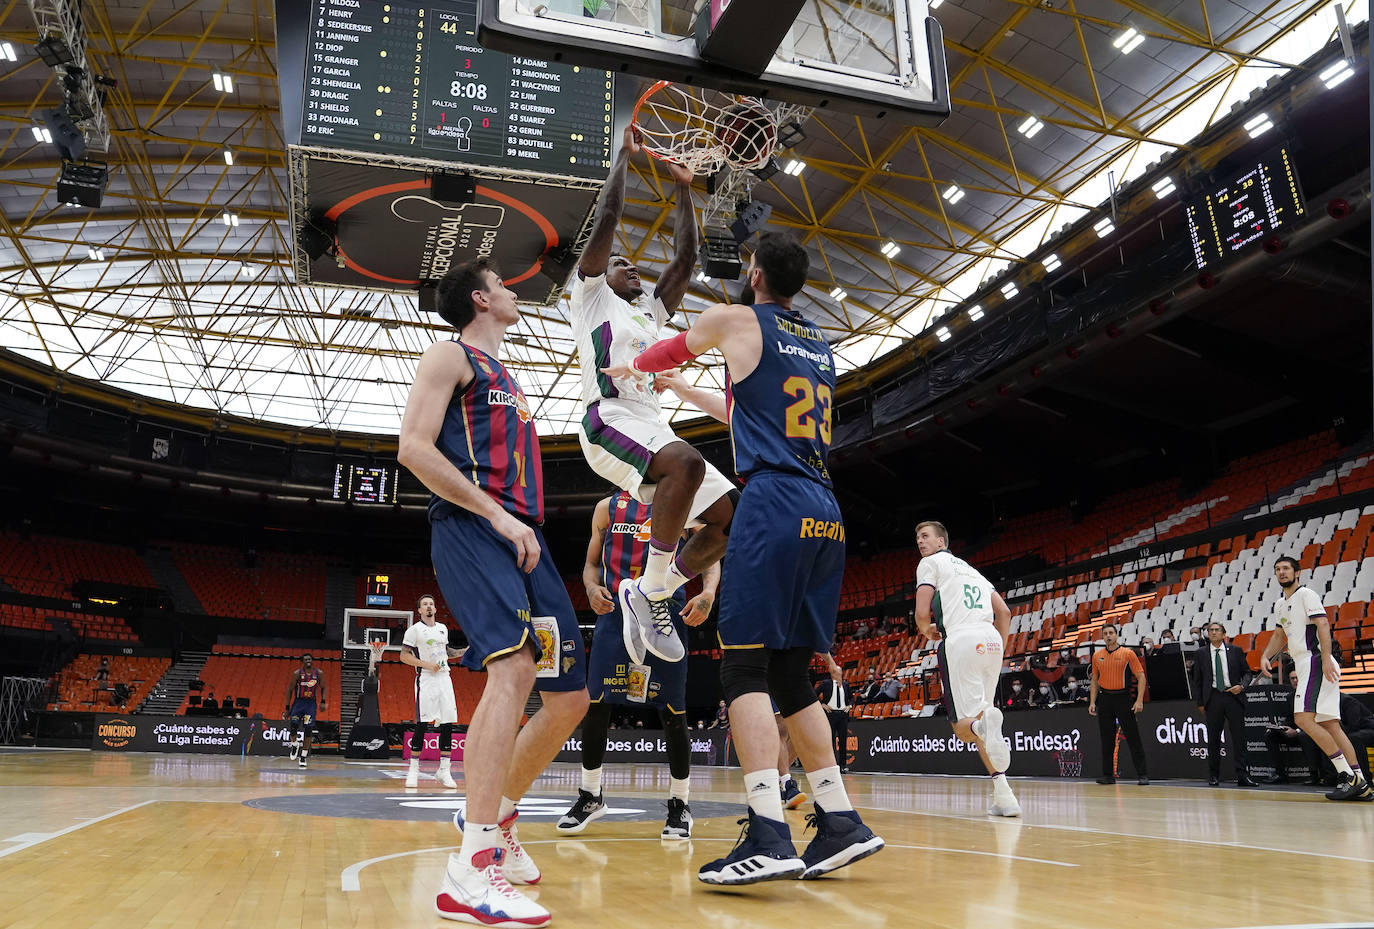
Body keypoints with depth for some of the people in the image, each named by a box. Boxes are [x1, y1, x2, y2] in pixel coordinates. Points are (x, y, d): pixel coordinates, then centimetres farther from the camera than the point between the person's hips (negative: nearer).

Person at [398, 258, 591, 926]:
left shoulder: (506, 378, 30)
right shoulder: (452, 356, 4)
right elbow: (414, 447, -10)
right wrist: (497, 515, -16)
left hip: (522, 537, 9)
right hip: (471, 529, -9)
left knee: (570, 696, 6)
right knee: (515, 664, -31)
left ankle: (494, 815, 24)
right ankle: (472, 869, -32)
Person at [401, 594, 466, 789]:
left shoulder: (443, 628, 17)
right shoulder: (414, 630, -1)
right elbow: (404, 656, -4)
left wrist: (463, 652, 13)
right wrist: (426, 664, -15)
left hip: (444, 678, 5)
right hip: (426, 679, -5)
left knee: (447, 725, 1)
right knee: (421, 725, -7)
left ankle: (444, 770, 7)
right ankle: (413, 770, 4)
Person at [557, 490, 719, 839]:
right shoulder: (607, 507, 14)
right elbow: (591, 563, 16)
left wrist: (708, 593, -18)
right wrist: (592, 588, -7)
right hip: (615, 610, 2)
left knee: (672, 712, 0)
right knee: (594, 704, -1)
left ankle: (680, 805, 15)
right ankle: (590, 797, 17)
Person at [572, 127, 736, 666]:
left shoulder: (650, 313, 32)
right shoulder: (591, 295, 14)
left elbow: (685, 259, 28)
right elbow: (606, 219, 5)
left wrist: (684, 190, 30)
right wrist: (625, 155, 13)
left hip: (652, 426, 8)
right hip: (610, 420, -7)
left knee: (731, 516, -6)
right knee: (687, 462, -37)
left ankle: (647, 594, 3)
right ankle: (651, 589, -24)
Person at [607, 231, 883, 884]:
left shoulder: (736, 320, 6)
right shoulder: (820, 347, 25)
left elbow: (670, 350, 25)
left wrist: (631, 369, 48)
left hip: (774, 504, -7)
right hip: (825, 516, 7)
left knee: (745, 666, -8)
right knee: (790, 676, 12)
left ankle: (768, 837, -16)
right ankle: (841, 824, 12)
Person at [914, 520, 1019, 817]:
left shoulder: (931, 562, 10)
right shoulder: (971, 568, 31)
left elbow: (922, 612, -2)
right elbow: (1004, 612, 23)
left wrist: (926, 631, 19)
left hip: (961, 639, -6)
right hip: (991, 639, 6)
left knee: (963, 725, -5)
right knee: (983, 713, 16)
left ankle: (982, 726, -42)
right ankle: (1003, 796, 6)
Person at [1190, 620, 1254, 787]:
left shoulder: (1235, 651, 8)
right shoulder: (1201, 654, 7)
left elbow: (1246, 672, 11)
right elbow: (1197, 680, 8)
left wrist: (1242, 686, -9)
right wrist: (1200, 703, 4)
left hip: (1233, 696, 0)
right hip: (1213, 697, 0)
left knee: (1239, 736, -3)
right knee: (1213, 738, 4)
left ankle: (1242, 775, 0)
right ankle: (1213, 776, 11)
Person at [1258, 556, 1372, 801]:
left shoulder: (1306, 594, -5)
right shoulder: (1281, 605, 21)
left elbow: (1323, 624, -16)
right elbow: (1279, 635, 32)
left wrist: (1326, 659, -26)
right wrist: (1265, 656, 16)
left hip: (1316, 662, -9)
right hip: (1305, 667, 9)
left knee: (1303, 718, -18)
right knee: (1330, 725, 6)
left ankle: (1348, 776, -15)